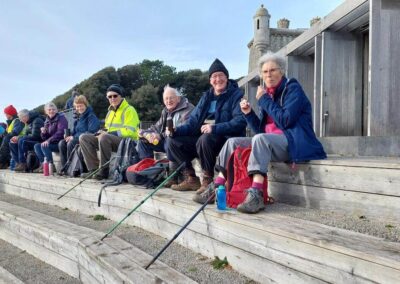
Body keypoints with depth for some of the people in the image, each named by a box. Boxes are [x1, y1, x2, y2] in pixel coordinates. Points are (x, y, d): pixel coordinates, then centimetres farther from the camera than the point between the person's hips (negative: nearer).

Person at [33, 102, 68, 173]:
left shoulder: (61, 118, -7)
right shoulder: (47, 121, 15)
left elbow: (60, 133, -19)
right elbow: (45, 138, 15)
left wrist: (49, 140, -25)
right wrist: (43, 132, -7)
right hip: (53, 143, 8)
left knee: (44, 146, -25)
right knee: (36, 146, -6)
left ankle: (51, 166, -20)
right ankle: (42, 165, -8)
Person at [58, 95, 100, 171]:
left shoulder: (91, 116, -9)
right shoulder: (79, 117, 17)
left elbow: (91, 132, -21)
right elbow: (75, 131, 22)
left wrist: (74, 137, -20)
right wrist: (70, 135, -2)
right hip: (78, 138, 8)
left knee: (71, 143, -29)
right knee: (61, 143, -11)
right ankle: (64, 167, -11)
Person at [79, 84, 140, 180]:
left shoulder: (129, 110, -5)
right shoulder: (110, 111, 21)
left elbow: (130, 131, -16)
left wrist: (110, 133, -19)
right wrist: (102, 131, 3)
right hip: (110, 141, 8)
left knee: (104, 138, -36)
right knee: (83, 138, -3)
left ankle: (104, 170, -24)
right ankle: (94, 169, -11)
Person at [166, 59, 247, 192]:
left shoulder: (236, 95, -4)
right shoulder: (206, 96, 16)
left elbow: (240, 121, -19)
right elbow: (193, 121, 13)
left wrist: (215, 128, -30)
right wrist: (177, 130, -6)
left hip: (225, 140, -7)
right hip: (202, 137, 7)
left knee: (205, 139, -36)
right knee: (172, 140, -4)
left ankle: (208, 179, -16)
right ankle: (191, 178, 3)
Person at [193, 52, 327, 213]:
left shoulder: (292, 88, -4)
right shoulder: (269, 93, 16)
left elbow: (285, 121, -19)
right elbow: (261, 130, 15)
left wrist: (264, 100, -12)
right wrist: (248, 114, -1)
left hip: (293, 142, -8)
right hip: (271, 142, 8)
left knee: (260, 139, -36)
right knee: (233, 142, 0)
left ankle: (256, 195, -43)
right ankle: (217, 188, -7)